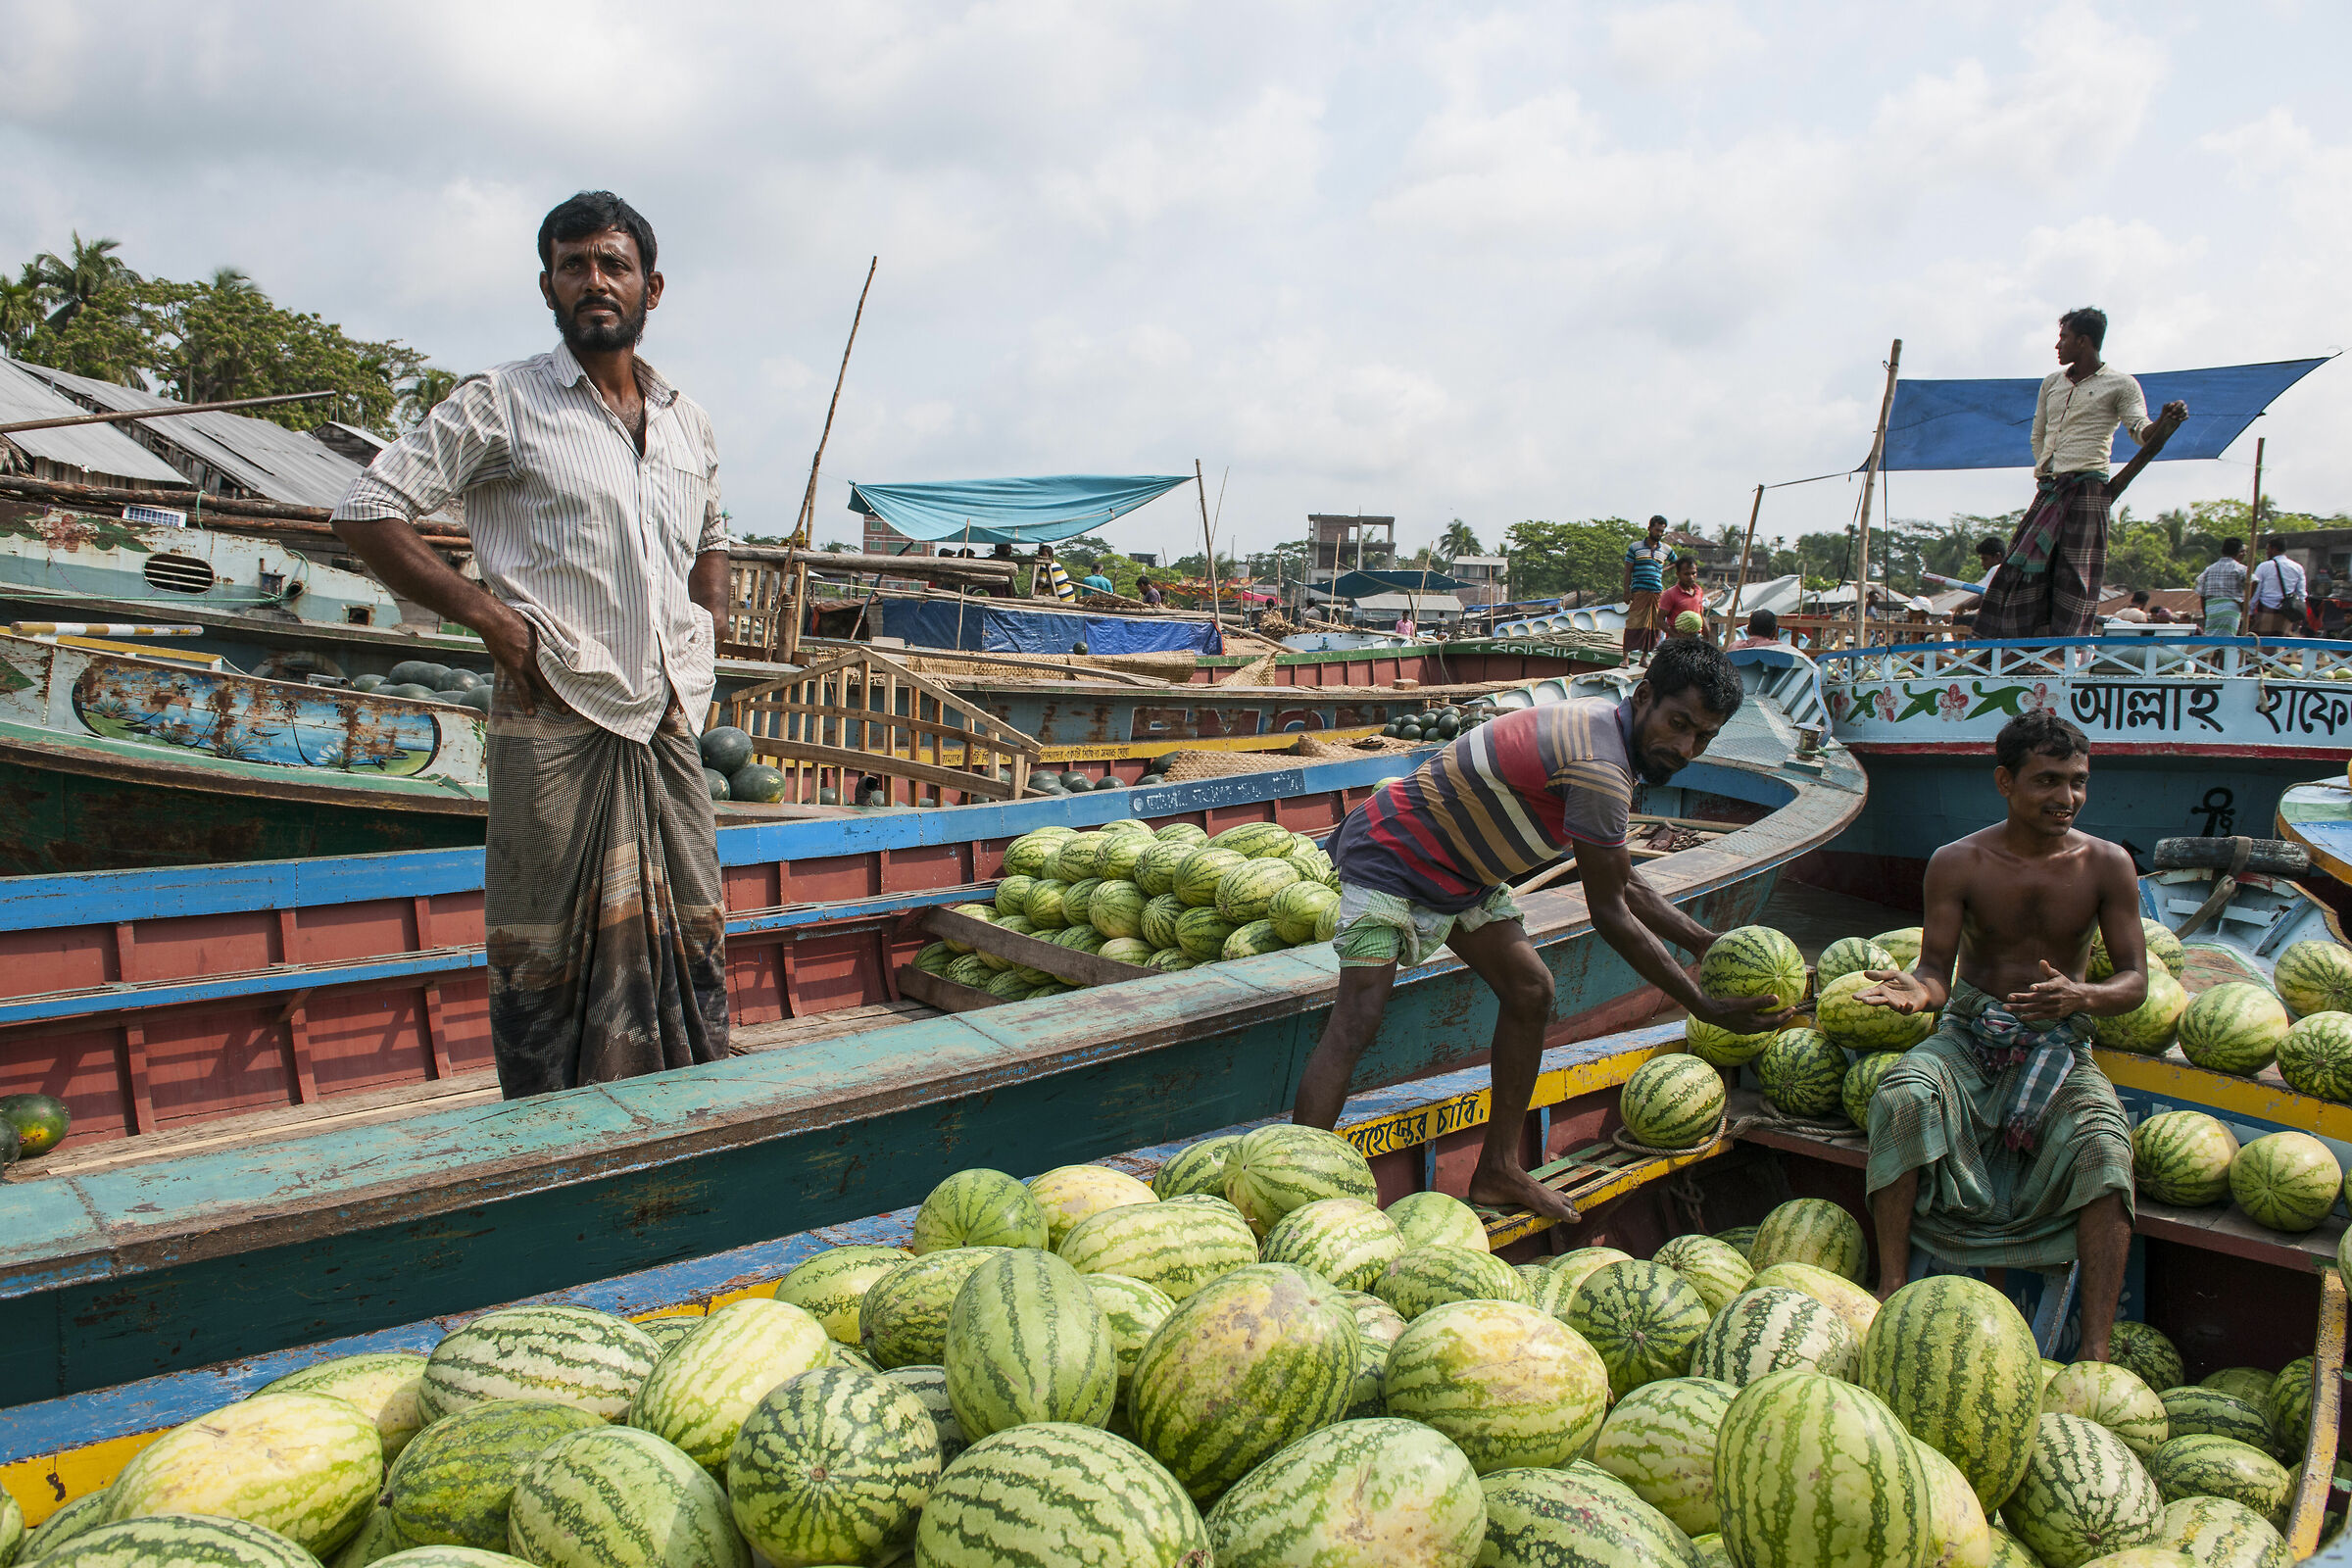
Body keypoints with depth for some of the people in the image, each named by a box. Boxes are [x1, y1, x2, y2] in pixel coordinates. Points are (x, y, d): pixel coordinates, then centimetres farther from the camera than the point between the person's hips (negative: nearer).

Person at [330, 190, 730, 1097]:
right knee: (544, 956, 1)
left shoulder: (688, 424, 15)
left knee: (690, 942, 8)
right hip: (555, 726, -5)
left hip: (668, 726, 5)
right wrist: (488, 613, -11)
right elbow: (367, 513, -3)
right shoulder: (501, 404, -1)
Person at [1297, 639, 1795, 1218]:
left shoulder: (1604, 729, 2)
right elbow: (1609, 912, -21)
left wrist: (1703, 941, 5)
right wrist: (1707, 1008, -14)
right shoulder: (1599, 768, -29)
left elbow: (1623, 882, 12)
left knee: (1529, 989, 8)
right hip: (1388, 859, -10)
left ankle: (1498, 1171, 18)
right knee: (1358, 1019, -20)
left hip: (1458, 871, 10)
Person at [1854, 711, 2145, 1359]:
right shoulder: (1957, 863, -3)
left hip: (2059, 1045, 1)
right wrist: (1916, 991, -31)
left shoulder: (2107, 865, 0)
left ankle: (2096, 1352, -29)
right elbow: (1937, 968, -4)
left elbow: (2135, 979, -2)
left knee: (2103, 1144, -30)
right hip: (1969, 1036, 0)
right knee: (1902, 1098, -32)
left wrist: (2080, 997, -26)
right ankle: (1892, 1292, -26)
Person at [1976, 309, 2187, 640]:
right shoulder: (2052, 382, 18)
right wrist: (2048, 471, 14)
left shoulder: (2120, 385, 1)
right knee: (2022, 566, 1)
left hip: (2086, 491, -6)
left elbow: (2144, 433, -9)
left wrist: (2168, 421, -29)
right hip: (2048, 489, 6)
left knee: (2075, 574, -10)